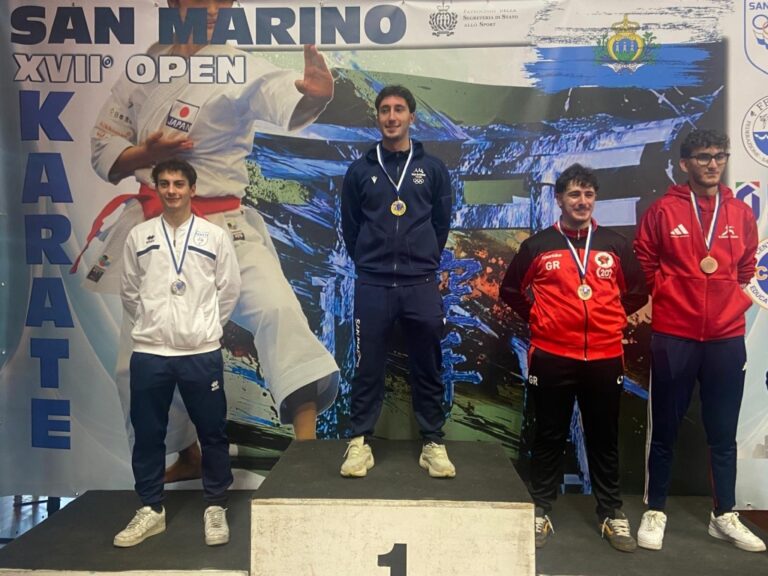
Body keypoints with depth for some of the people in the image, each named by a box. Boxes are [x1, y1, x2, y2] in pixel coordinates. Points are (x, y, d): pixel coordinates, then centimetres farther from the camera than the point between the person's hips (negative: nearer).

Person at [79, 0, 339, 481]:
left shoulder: (240, 68, -7)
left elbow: (282, 96, -30)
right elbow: (103, 149, 8)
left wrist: (314, 94, -53)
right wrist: (145, 153, -14)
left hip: (223, 226, -4)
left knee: (275, 309, -30)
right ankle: (188, 456, 33)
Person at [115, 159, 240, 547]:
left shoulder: (215, 236, 1)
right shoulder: (138, 236, 5)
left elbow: (229, 289, 5)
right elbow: (128, 291, 12)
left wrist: (204, 326, 7)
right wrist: (152, 324, 12)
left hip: (202, 352, -1)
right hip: (149, 352, 2)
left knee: (212, 432, 6)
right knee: (147, 435, 9)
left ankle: (216, 508, 22)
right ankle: (151, 510, 25)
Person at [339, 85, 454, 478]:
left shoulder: (432, 168, 6)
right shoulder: (360, 170, 6)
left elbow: (442, 223, 12)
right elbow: (349, 226, 12)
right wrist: (368, 264, 12)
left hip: (422, 286, 0)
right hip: (372, 286, 0)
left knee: (427, 370, 8)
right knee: (367, 368, 6)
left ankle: (433, 444, 19)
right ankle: (359, 443, 17)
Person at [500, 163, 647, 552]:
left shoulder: (615, 245, 6)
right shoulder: (537, 245, 1)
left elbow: (637, 292, 16)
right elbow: (510, 290, 10)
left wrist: (612, 317, 7)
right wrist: (538, 318, 4)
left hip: (604, 357, 2)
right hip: (551, 357, -1)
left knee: (604, 439, 12)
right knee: (549, 438, 9)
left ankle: (612, 514, 27)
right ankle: (541, 511, 22)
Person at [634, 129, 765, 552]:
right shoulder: (663, 210, -3)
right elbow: (643, 260, 5)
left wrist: (731, 299, 11)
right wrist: (668, 296, 4)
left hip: (727, 337, 3)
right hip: (673, 336, -3)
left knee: (723, 433, 12)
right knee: (664, 430, 7)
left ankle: (725, 516, 27)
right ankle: (655, 513, 21)